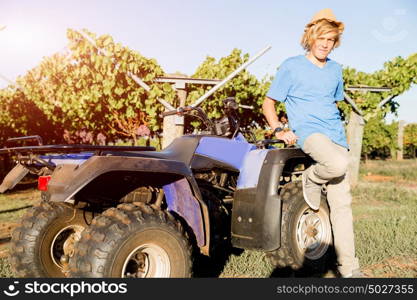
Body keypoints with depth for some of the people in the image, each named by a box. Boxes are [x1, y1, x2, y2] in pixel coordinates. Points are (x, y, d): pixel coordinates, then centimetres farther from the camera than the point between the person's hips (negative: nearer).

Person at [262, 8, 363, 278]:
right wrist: (279, 129, -12)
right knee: (338, 164, -38)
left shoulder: (336, 70, 16)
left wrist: (340, 130, 18)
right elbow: (268, 103, 2)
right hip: (308, 132, -5)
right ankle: (311, 179, -2)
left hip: (336, 136, 5)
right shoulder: (291, 66, 0)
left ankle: (349, 268, 6)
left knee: (342, 203, -1)